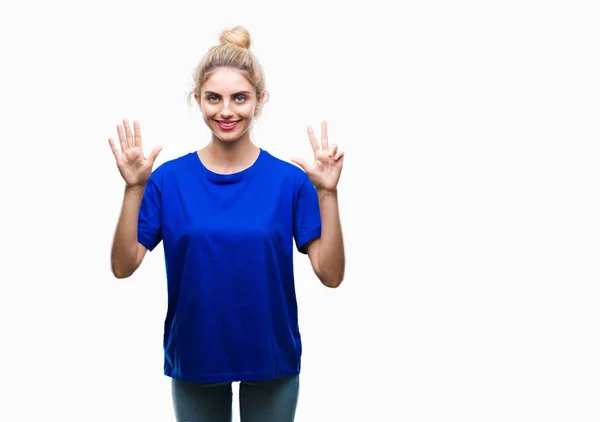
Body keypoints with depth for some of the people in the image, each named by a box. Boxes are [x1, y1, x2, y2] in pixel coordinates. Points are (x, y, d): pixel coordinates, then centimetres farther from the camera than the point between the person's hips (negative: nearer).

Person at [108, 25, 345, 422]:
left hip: (271, 357, 0)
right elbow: (124, 266, -11)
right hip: (194, 357, 1)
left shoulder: (290, 179, -9)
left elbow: (331, 274, -13)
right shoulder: (169, 178, -7)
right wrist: (134, 188, -21)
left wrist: (327, 193, -23)